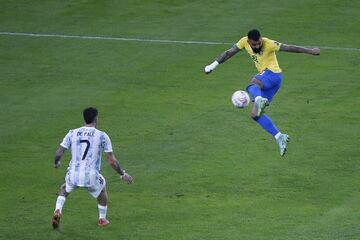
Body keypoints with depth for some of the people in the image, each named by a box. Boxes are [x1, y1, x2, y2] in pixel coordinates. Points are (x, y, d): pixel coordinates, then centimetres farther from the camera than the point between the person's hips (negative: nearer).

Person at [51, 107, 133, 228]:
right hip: (91, 177, -1)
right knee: (102, 188, 34)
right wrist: (123, 174, 13)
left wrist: (56, 163, 27)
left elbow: (59, 152, 4)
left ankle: (57, 211, 9)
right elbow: (112, 161, -2)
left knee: (64, 189, 35)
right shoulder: (102, 136, -2)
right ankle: (102, 219, 42)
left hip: (73, 176, 1)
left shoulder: (72, 133, 5)